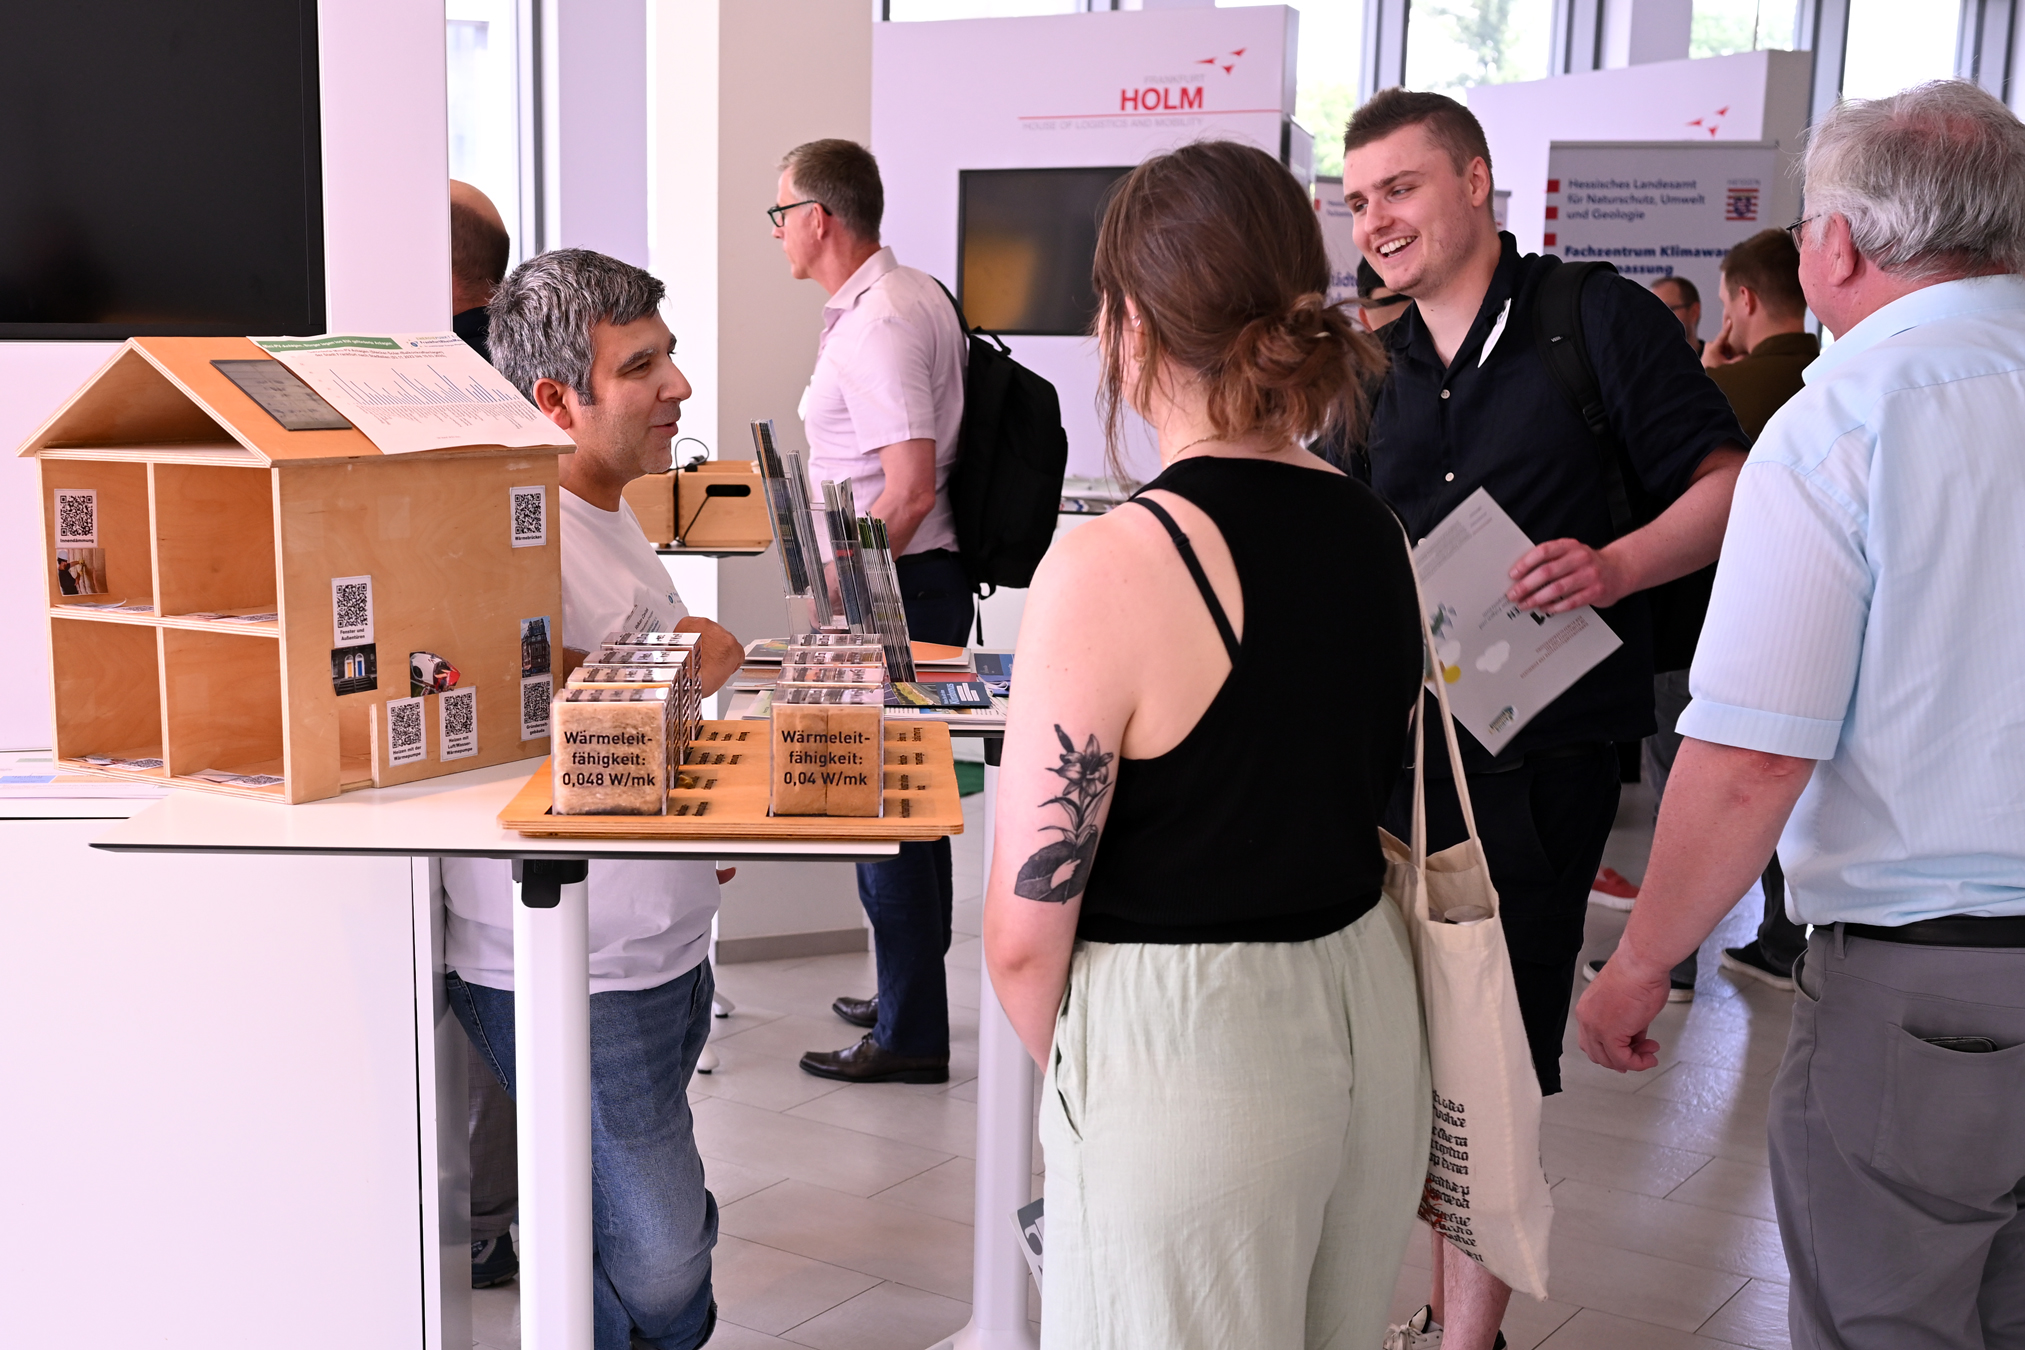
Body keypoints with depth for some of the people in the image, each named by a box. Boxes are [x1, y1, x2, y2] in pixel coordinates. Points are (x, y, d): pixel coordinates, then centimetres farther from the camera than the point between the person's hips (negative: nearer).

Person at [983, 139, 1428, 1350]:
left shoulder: (1110, 570, -21)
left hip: (1186, 1042, -7)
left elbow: (1024, 932, -17)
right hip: (1371, 1012, 7)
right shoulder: (1378, 535, 1)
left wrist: (1069, 1069, 3)